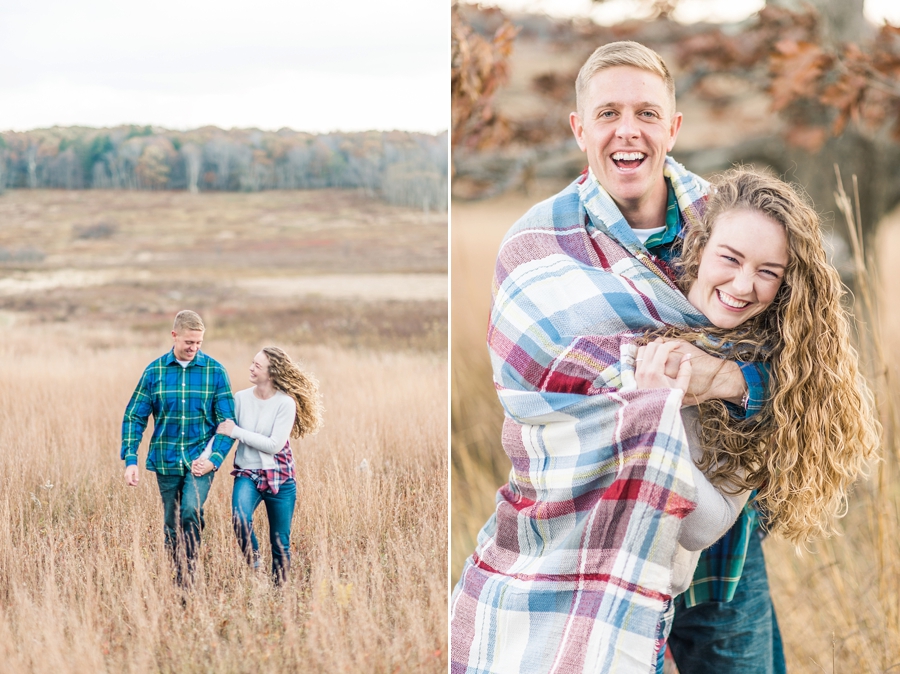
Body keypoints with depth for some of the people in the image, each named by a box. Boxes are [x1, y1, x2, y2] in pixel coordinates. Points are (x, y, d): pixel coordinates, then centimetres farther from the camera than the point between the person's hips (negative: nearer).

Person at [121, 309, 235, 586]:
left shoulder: (215, 371, -2)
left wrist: (214, 459, -13)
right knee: (172, 525, 8)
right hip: (166, 460, 2)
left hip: (201, 459, -2)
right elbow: (134, 417, 3)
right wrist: (130, 460, -6)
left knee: (191, 511, -23)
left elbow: (228, 421, -2)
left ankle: (189, 576, -15)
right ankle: (177, 579, 22)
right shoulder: (154, 371, 1)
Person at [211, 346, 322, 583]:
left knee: (280, 541, 7)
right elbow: (221, 433, -6)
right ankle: (253, 567, -4)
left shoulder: (285, 403, -12)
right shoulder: (241, 398, -3)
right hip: (248, 474, 1)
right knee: (240, 518, -27)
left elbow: (274, 445, -18)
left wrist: (236, 432, -18)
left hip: (279, 478, -1)